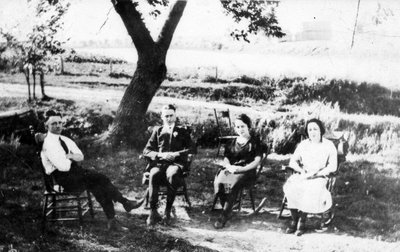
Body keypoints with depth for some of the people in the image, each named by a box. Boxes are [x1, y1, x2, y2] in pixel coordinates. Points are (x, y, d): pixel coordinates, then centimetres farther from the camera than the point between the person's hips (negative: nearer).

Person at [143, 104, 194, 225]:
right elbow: (146, 151, 13)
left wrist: (176, 154, -8)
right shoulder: (157, 131, 22)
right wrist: (159, 155, -7)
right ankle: (153, 212, -33)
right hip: (159, 163, 1)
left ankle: (168, 211, -32)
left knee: (172, 174, -39)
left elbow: (191, 149, 9)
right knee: (154, 174, -36)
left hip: (176, 163, -1)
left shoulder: (182, 131, 20)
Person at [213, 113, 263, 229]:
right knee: (219, 182, -31)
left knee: (233, 184, -36)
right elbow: (226, 158, 17)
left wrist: (241, 168, -13)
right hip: (230, 169, 4)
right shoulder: (231, 143, 22)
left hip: (247, 171, -4)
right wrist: (229, 166, -8)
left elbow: (257, 161, 0)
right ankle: (226, 209, -21)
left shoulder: (255, 142, 8)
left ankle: (224, 216, -32)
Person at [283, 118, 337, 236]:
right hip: (302, 176, 3)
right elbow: (292, 162, 9)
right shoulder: (303, 144, 11)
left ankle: (302, 221, -22)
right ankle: (294, 220, -20)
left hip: (319, 177, -3)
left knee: (311, 191, -36)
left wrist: (314, 174, -16)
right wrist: (301, 170, -11)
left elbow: (333, 166, -7)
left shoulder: (329, 146, 1)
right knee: (290, 187, -30)